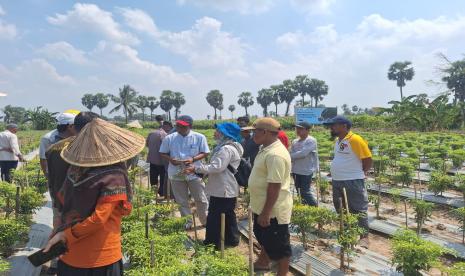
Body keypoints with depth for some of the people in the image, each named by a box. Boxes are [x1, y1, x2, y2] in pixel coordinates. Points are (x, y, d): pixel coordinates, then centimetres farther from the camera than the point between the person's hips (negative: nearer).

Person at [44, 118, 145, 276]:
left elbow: (62, 201, 9)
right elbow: (98, 219, -24)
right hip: (101, 257, -5)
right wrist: (66, 235, -12)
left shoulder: (74, 170, -3)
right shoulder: (114, 177, -21)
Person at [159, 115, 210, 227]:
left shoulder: (199, 137, -7)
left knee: (201, 200, 8)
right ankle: (187, 222, 31)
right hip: (176, 174, 2)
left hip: (194, 173, -2)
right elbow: (163, 153, 6)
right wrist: (171, 159, -16)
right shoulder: (169, 138, -2)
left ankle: (206, 221, 27)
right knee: (182, 201, 14)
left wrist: (193, 159, -19)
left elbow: (205, 153, -2)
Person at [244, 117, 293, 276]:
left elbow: (274, 187, -29)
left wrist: (266, 213, -25)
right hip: (262, 206, 11)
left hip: (273, 210, -11)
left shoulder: (275, 154, -27)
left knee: (279, 246, 9)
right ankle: (263, 262, 50)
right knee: (264, 237, 29)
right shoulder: (267, 149, 6)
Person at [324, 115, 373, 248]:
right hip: (337, 181, 9)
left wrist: (362, 172, -2)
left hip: (353, 182, -9)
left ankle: (364, 237, 14)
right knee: (341, 210, 18)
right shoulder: (337, 140, 10)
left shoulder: (355, 139, -16)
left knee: (358, 210, 2)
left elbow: (368, 160, -13)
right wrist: (336, 172, 14)